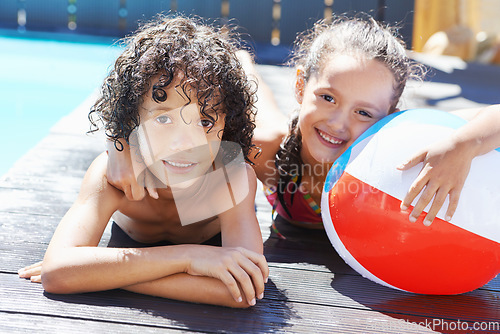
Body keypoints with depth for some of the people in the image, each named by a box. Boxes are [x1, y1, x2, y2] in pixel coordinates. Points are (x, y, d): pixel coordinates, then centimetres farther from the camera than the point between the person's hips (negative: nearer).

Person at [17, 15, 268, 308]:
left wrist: (97, 273, -58)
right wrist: (185, 257, -64)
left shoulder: (235, 175, -44)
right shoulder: (113, 171, -40)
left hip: (209, 246, -1)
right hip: (132, 247, 2)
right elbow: (56, 271, -55)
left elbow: (240, 290, -58)